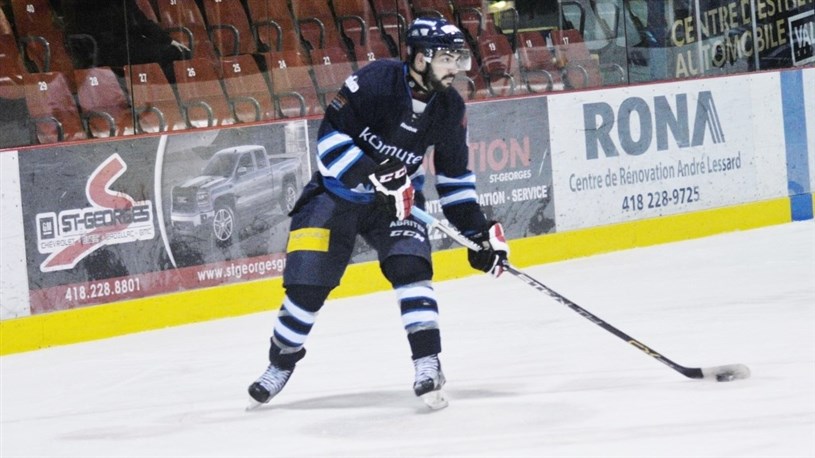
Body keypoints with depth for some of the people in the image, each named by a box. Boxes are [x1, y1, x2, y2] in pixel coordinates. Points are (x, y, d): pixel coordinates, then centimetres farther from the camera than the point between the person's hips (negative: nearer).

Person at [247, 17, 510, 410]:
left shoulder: (449, 108, -8)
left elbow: (455, 176, 4)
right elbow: (330, 135, -25)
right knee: (306, 285, -3)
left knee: (410, 267, -22)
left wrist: (480, 232, -1)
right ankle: (279, 367, 20)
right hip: (336, 193, -3)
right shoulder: (376, 80, -25)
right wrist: (376, 177, -33)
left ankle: (428, 366, -17)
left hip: (395, 200, 3)